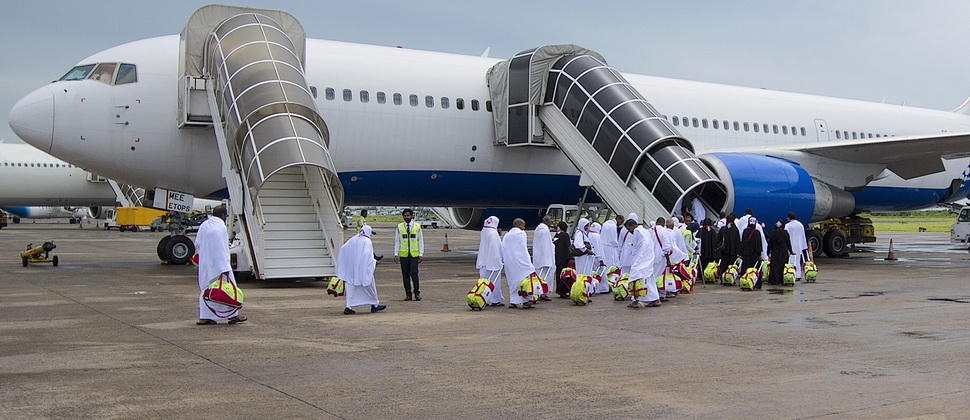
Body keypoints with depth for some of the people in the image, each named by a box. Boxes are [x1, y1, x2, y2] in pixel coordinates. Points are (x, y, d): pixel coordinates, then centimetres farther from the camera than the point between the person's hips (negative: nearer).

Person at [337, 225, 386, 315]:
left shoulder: (353, 239, 8)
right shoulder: (367, 241, -8)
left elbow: (342, 249, 6)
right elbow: (367, 254, -20)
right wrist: (374, 262, -6)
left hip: (351, 269, 5)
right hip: (363, 269, -5)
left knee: (350, 287, 6)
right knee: (369, 286, 11)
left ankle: (348, 307, -4)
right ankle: (375, 305, 22)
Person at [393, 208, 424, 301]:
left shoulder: (417, 226, 4)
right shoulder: (399, 227, 5)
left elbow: (421, 241, 5)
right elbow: (397, 241, 6)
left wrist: (421, 254, -2)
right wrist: (396, 254, -1)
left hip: (414, 254, -1)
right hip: (403, 255, 1)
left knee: (414, 273, -8)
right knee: (405, 275, 3)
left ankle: (417, 293, 4)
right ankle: (408, 294, 11)